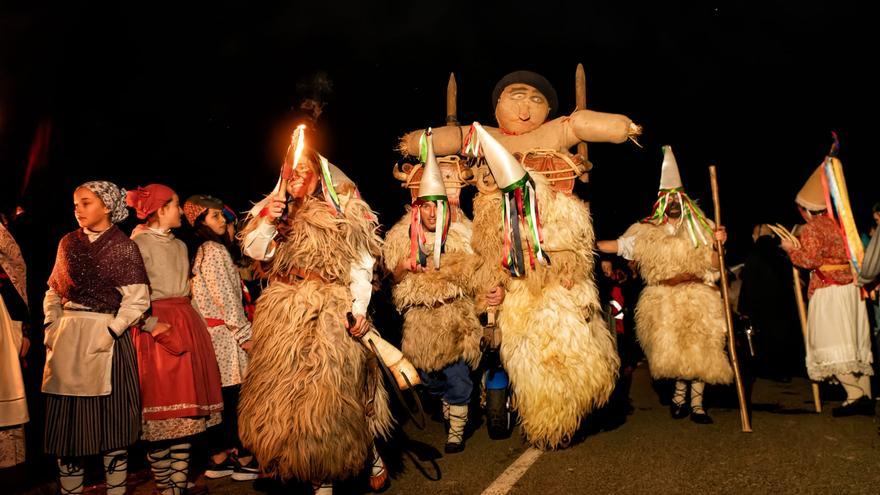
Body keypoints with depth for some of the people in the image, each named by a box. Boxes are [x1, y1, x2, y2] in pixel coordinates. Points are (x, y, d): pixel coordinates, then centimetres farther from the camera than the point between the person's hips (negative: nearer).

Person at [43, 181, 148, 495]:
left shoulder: (123, 246, -2)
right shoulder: (68, 243, 11)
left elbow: (136, 300, -8)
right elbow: (53, 292, 16)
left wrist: (110, 331, -16)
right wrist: (51, 325, 3)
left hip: (106, 337, -4)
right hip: (66, 339, 4)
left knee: (110, 418, 1)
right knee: (66, 420, 7)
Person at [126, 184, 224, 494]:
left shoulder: (180, 245, 18)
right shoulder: (139, 243, -5)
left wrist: (185, 321, 14)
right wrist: (152, 325, -20)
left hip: (187, 325, 7)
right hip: (157, 326, -7)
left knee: (187, 407, 6)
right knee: (161, 408, -3)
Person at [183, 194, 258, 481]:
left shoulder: (199, 251, 16)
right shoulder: (214, 249, -12)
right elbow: (225, 297, -16)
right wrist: (244, 334, -13)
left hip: (210, 330, 9)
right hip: (224, 331, -9)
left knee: (220, 396, 12)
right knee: (236, 395, -2)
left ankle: (219, 459, 20)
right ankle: (244, 459, 6)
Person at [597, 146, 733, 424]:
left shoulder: (699, 228, 6)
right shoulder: (648, 231, 8)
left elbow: (713, 265, 2)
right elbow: (617, 246, 5)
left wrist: (718, 244, -16)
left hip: (697, 298, 0)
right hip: (664, 300, 1)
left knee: (698, 348, -4)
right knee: (671, 349, -1)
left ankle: (696, 403, 11)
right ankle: (681, 392, 24)